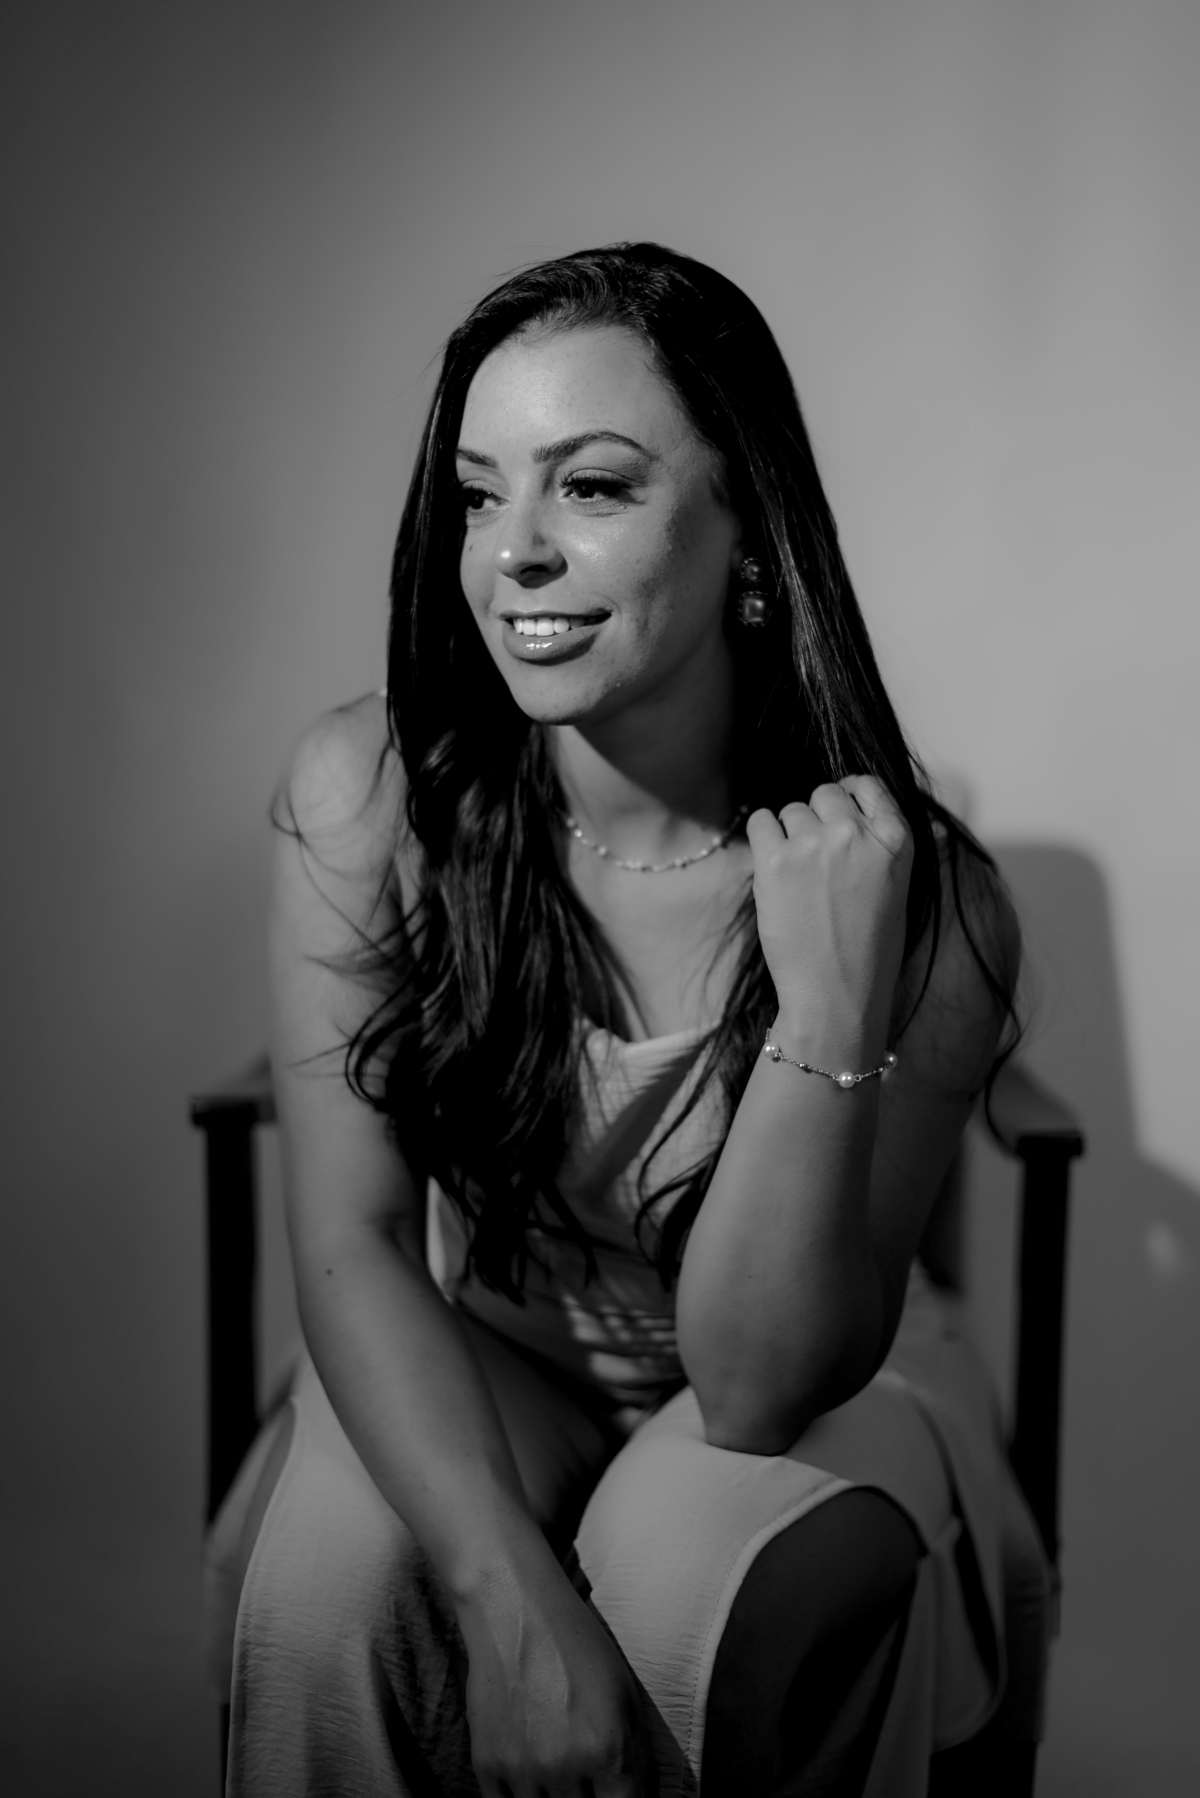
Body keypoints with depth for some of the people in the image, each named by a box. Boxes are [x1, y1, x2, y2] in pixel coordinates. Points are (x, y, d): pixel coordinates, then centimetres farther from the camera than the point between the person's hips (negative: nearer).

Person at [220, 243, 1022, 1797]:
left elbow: (754, 1388, -24)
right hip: (466, 1359, 1)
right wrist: (517, 1604, -29)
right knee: (336, 1578, -28)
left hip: (807, 1387, 0)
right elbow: (352, 1237, -16)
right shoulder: (365, 794, -19)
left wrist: (831, 1015, -38)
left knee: (707, 1576, -31)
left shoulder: (919, 904, -24)